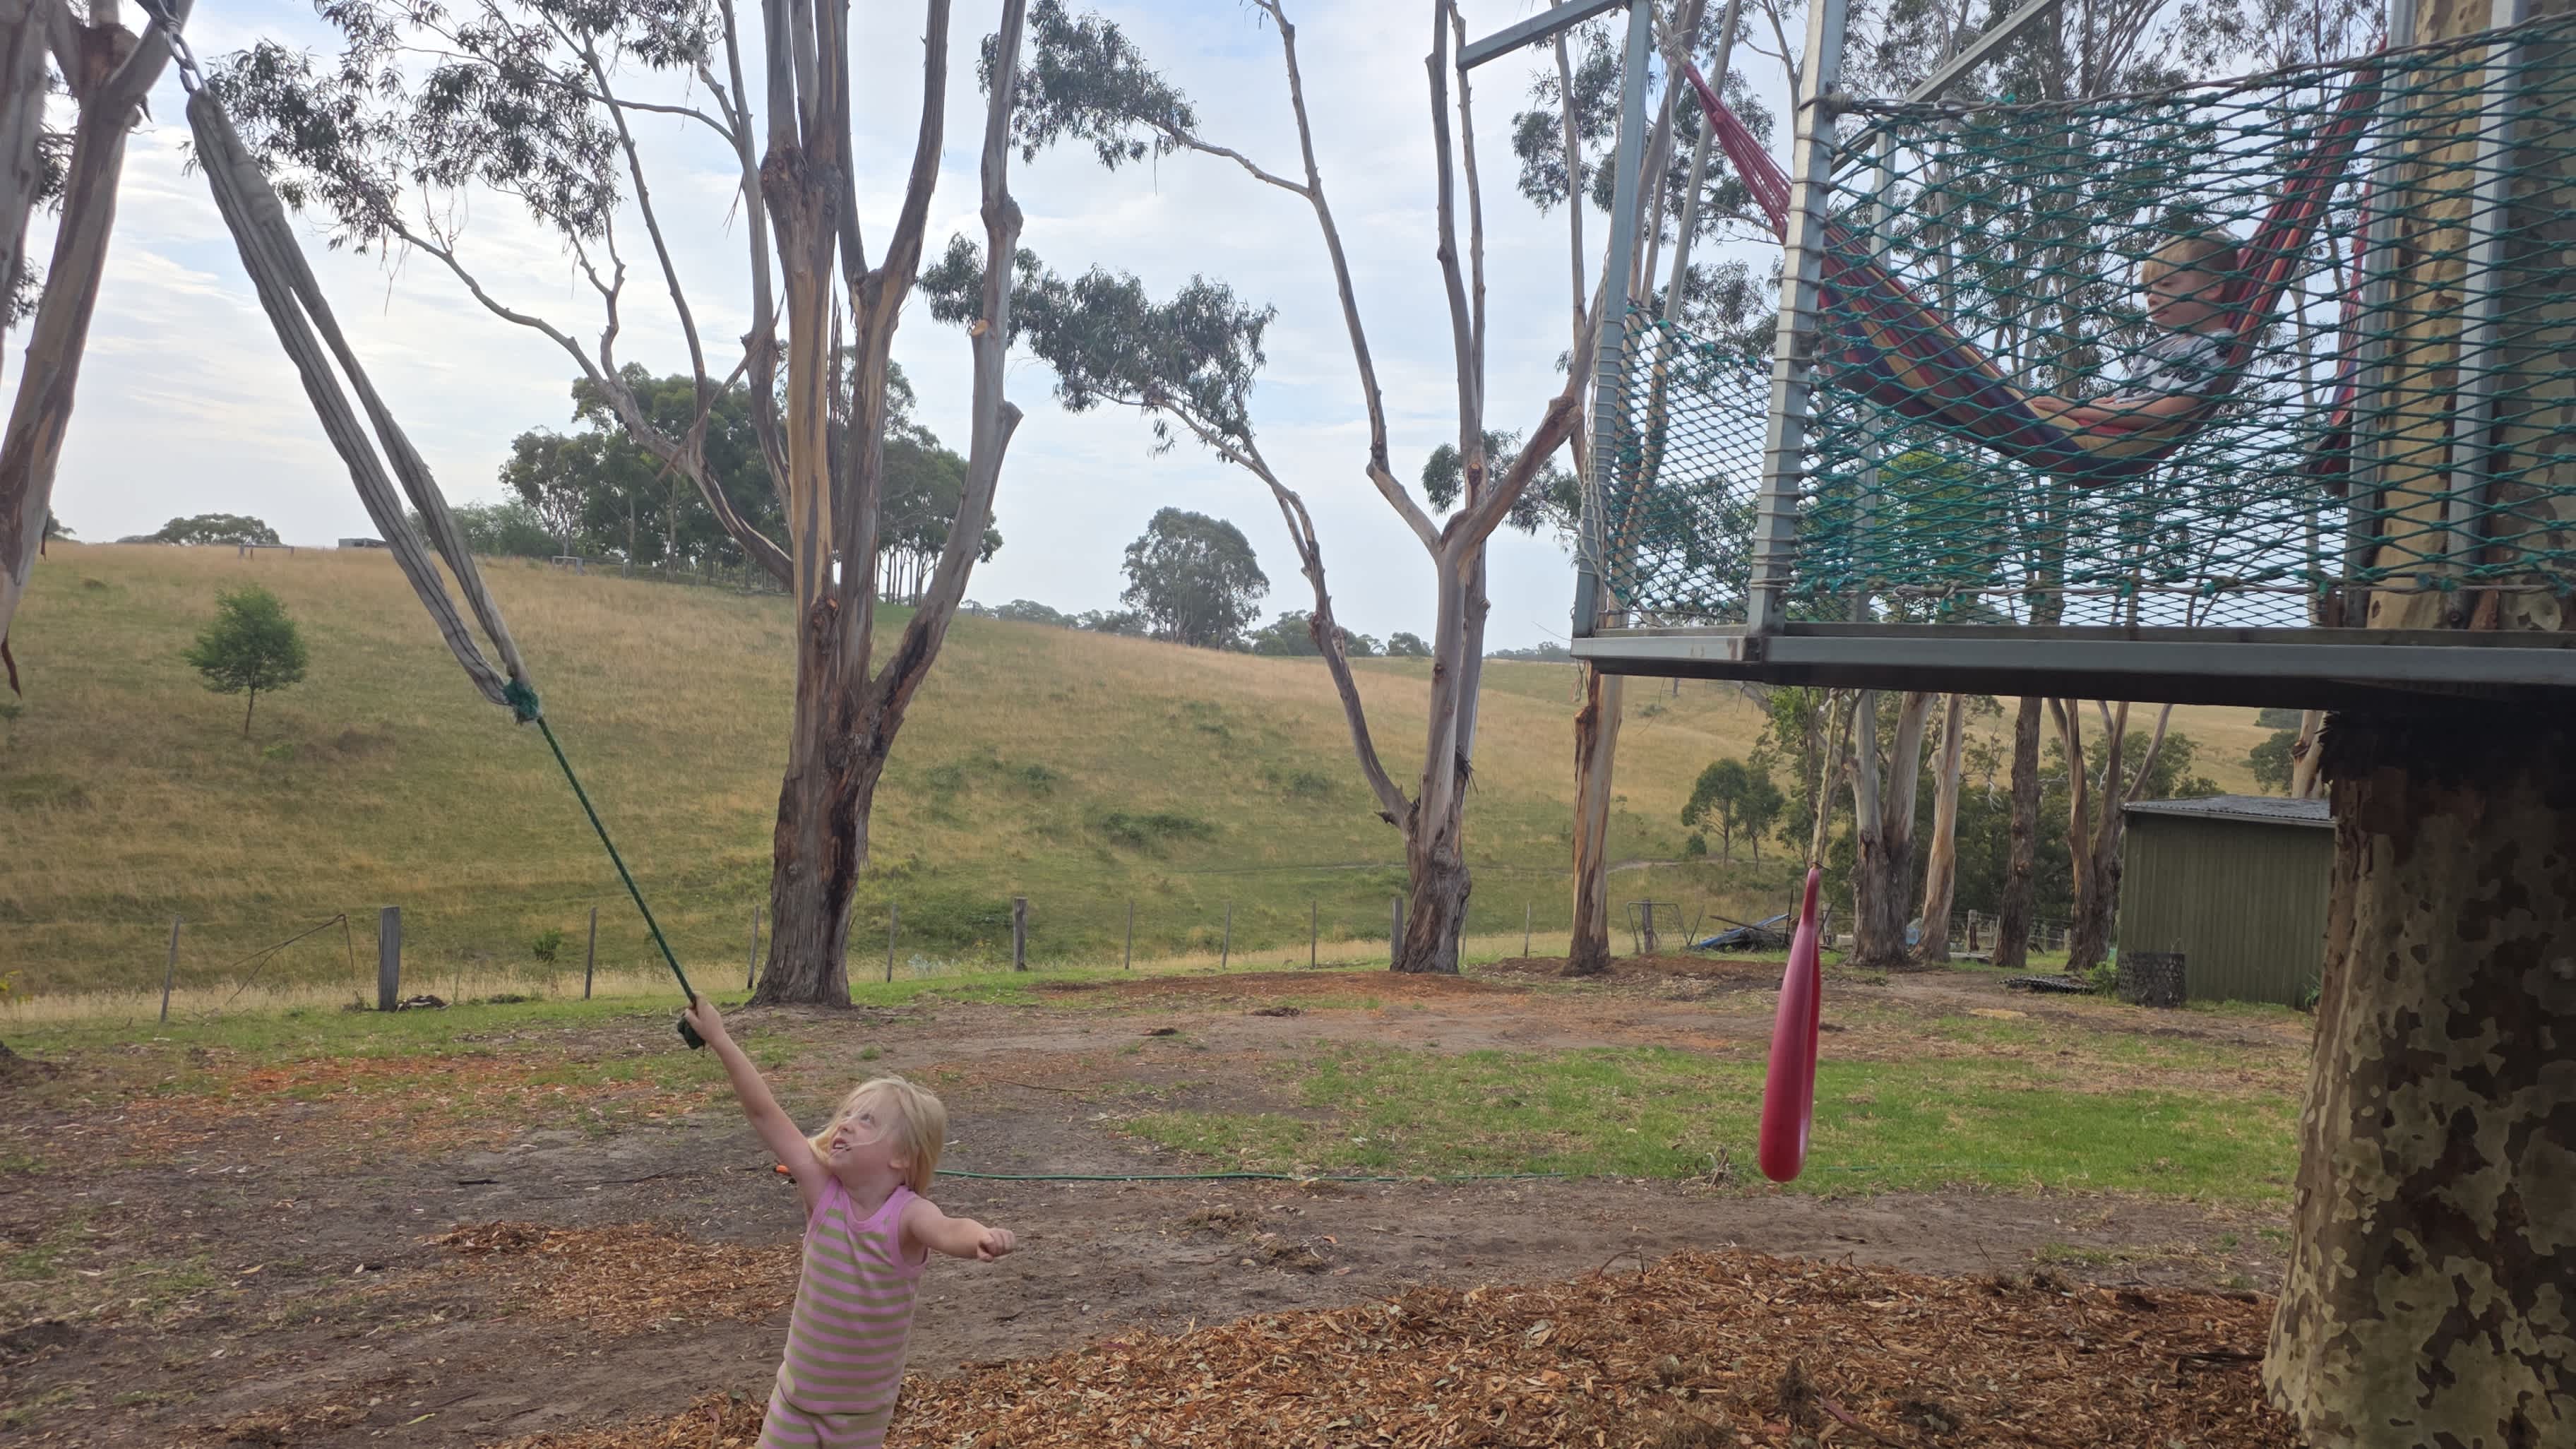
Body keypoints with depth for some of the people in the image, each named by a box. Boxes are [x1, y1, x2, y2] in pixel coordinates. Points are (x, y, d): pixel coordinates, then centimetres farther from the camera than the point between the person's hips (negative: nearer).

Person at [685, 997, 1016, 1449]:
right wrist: (718, 1039, -16)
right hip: (796, 1394, 2)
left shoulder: (907, 1215, -24)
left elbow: (949, 1230, -48)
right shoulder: (823, 1193, -15)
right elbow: (763, 1112, -16)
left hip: (863, 1409, -2)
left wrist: (981, 1236, -71)